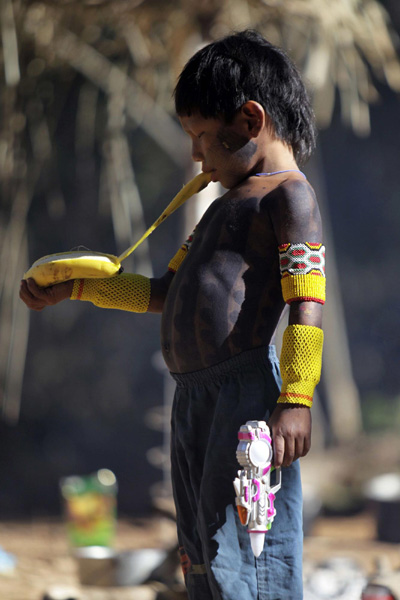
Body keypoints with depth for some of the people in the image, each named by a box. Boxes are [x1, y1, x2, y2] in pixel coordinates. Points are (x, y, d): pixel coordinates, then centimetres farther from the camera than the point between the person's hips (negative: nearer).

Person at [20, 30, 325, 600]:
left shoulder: (287, 194, -3)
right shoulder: (226, 205, 26)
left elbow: (305, 304, -13)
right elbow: (163, 293, 33)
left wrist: (296, 400, -22)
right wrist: (75, 287, 31)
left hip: (246, 388, -9)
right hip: (192, 396, 10)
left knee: (238, 552, -14)